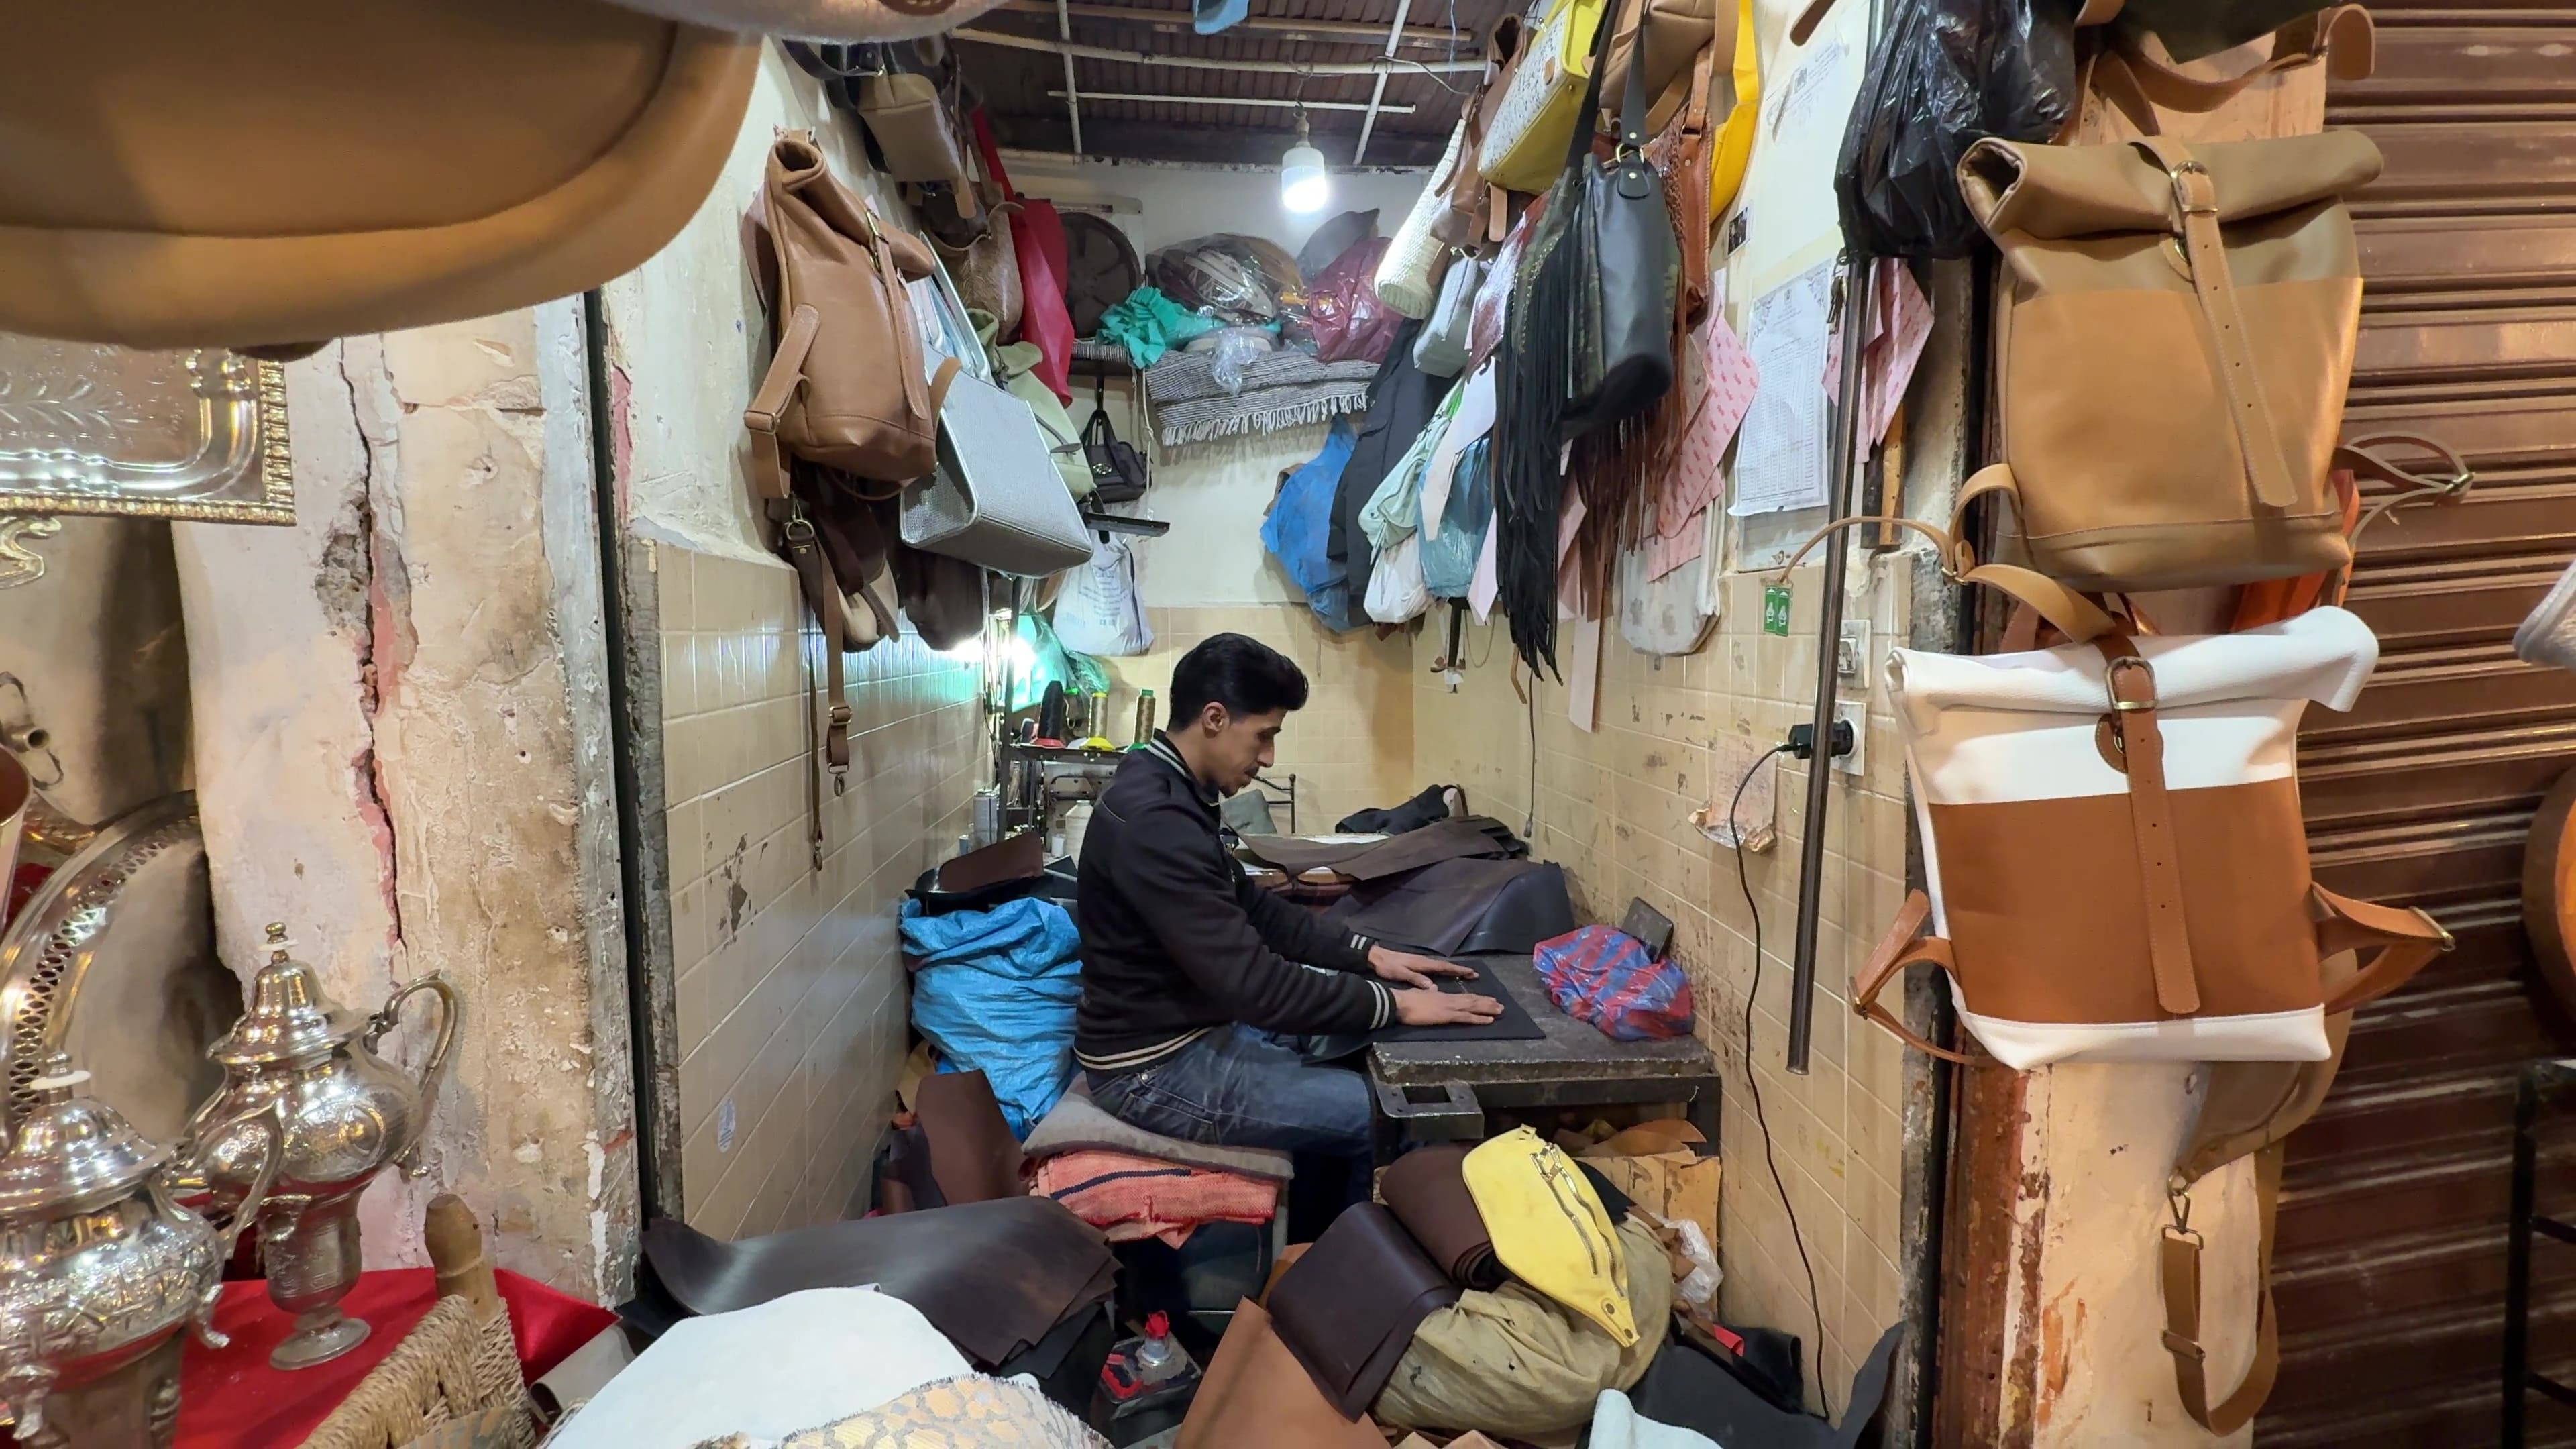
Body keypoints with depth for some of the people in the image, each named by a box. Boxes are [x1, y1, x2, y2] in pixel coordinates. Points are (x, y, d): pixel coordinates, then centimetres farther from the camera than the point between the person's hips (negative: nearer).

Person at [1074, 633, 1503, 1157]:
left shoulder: (1170, 794, 5)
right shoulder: (1155, 824, -28)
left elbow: (1254, 908, 13)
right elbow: (1252, 983, -30)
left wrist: (1367, 953, 3)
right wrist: (1394, 1003, -22)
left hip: (1191, 1028, 10)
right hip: (1155, 1069, -10)